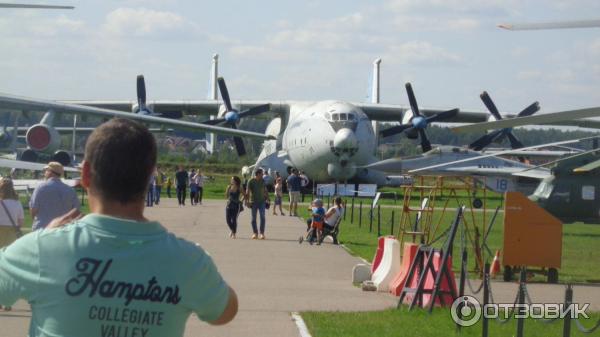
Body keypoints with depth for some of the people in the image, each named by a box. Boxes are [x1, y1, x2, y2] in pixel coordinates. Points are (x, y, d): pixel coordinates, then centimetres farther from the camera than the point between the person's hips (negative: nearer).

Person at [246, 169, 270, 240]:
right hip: (253, 202, -2)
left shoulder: (262, 181, 8)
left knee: (262, 217, -9)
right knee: (254, 218, 3)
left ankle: (262, 233, -4)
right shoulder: (251, 181, -5)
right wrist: (247, 200, -19)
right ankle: (255, 233, 13)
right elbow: (247, 192, -9)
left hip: (262, 201, 2)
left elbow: (265, 190, 16)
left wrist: (267, 199, 9)